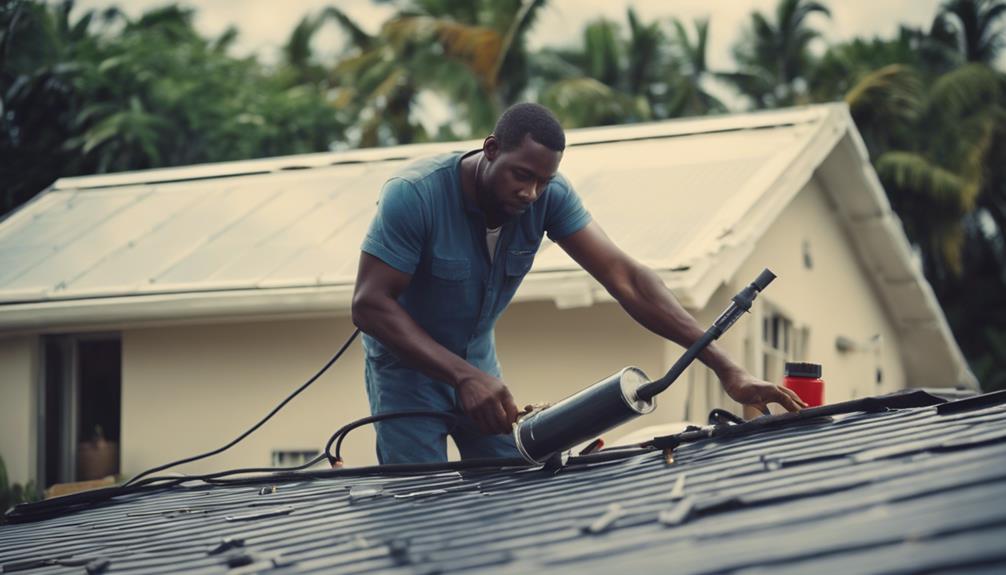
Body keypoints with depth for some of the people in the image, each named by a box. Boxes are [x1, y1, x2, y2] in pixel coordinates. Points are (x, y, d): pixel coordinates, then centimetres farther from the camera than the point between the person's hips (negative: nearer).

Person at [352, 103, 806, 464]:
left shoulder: (548, 196, -17)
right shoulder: (414, 195, -29)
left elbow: (624, 277, -23)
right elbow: (369, 304, -31)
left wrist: (726, 369, -32)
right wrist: (462, 376, -43)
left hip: (476, 361, 4)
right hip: (407, 366, -4)